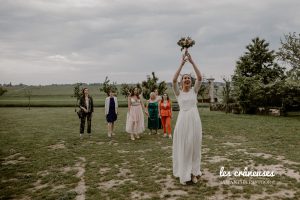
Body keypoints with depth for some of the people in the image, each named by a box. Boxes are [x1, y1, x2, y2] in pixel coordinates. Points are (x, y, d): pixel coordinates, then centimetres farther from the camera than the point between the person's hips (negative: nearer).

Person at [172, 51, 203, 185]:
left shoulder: (194, 90, 9)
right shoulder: (178, 92, 4)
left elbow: (199, 77, -5)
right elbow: (174, 80, -13)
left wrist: (192, 62, -9)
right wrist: (182, 64, -13)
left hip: (194, 120, 2)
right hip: (183, 121, -2)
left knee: (194, 147, 9)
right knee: (183, 147, 5)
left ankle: (193, 173, 23)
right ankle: (183, 174, 17)